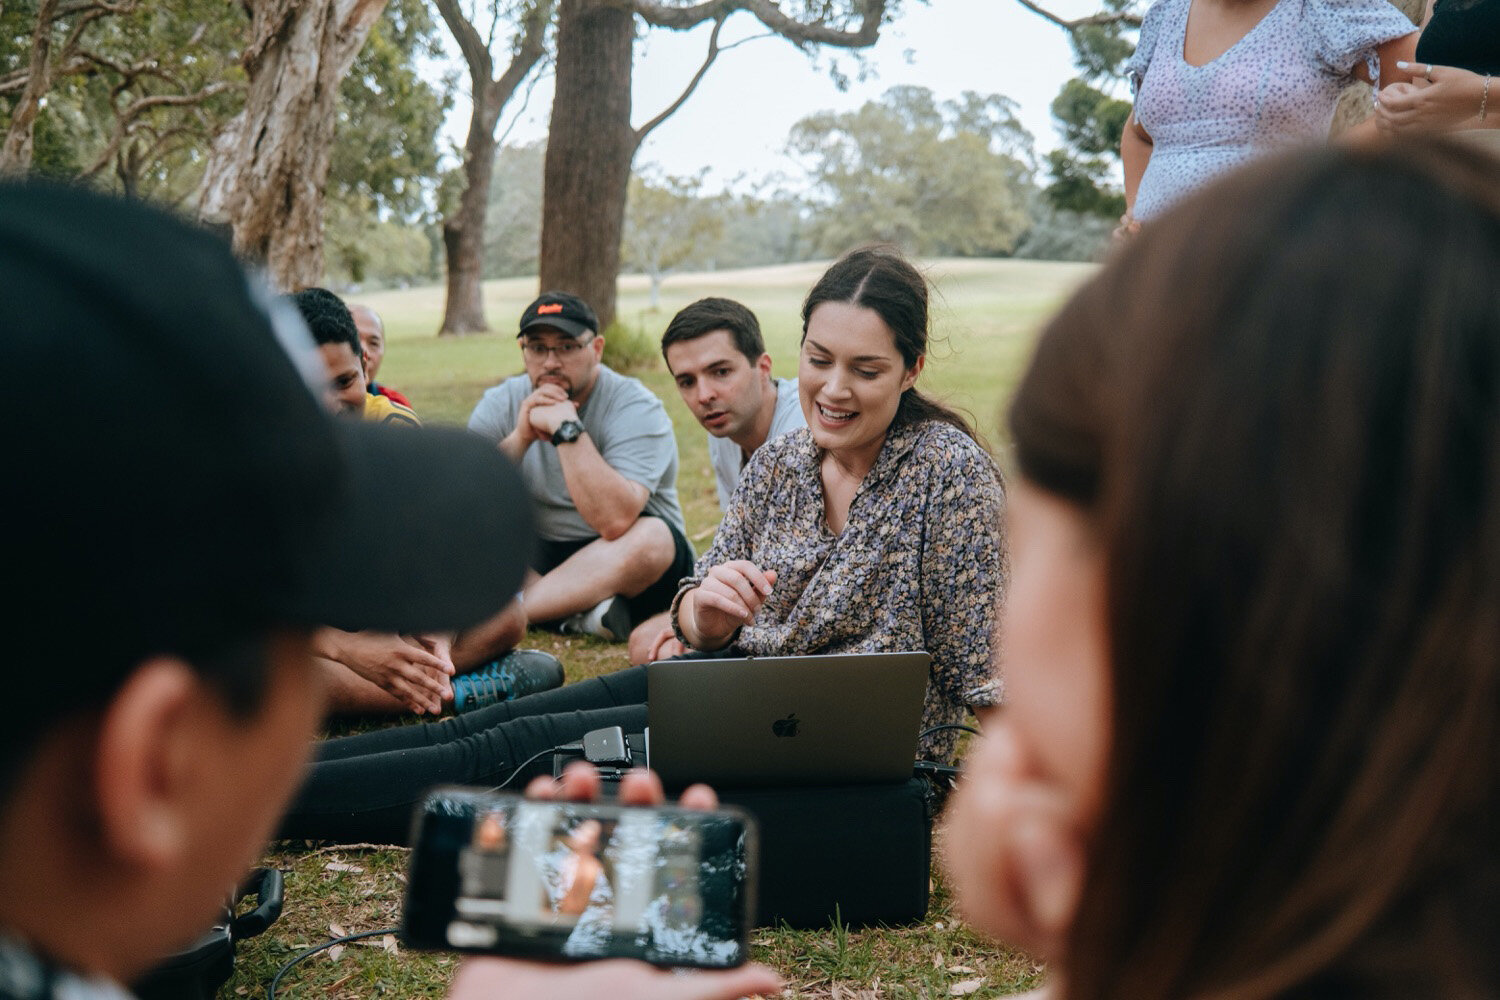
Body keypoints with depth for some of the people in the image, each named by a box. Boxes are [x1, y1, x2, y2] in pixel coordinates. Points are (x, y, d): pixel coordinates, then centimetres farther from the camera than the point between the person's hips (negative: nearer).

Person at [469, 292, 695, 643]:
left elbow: (615, 521, -31)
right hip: (535, 561, 3)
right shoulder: (500, 405, -1)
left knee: (651, 538, -36)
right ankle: (580, 615, -29)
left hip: (619, 564, -3)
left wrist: (567, 429, -29)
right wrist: (518, 439, -23)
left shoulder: (636, 409, -14)